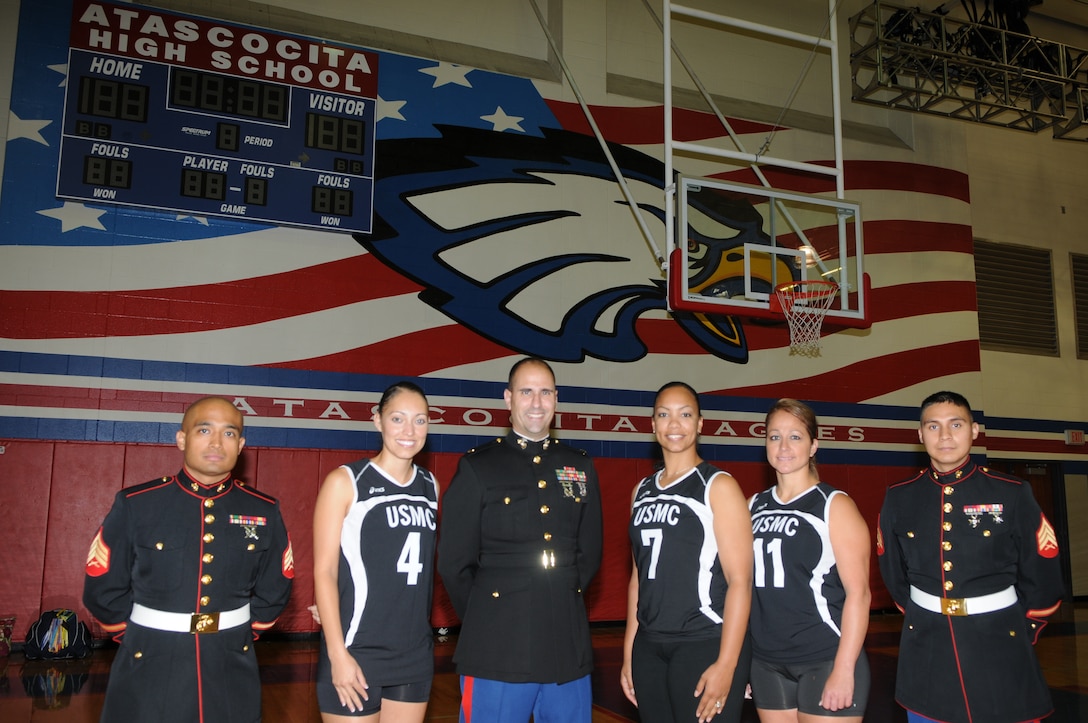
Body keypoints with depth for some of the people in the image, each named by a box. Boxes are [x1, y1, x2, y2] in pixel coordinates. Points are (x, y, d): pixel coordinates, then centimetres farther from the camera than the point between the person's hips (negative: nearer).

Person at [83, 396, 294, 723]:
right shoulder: (135, 505, -6)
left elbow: (273, 591, 11)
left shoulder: (264, 512, -1)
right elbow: (103, 590, 3)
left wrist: (239, 633, 9)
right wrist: (143, 635, 8)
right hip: (147, 674, -1)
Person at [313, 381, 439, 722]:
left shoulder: (430, 486, 8)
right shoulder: (345, 482, -8)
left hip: (416, 654, 5)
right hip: (356, 650, -5)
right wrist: (338, 653, -15)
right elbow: (324, 571, -10)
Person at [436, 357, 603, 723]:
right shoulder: (477, 467, -2)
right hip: (498, 651, -3)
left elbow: (590, 554, 14)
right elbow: (453, 562, -1)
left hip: (568, 648, 3)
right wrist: (486, 620, 5)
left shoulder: (581, 467, 9)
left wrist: (560, 605, 9)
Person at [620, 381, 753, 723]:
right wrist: (629, 652, 13)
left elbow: (740, 581, -10)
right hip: (649, 646, 5)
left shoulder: (719, 486, -5)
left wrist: (727, 663, -16)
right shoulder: (642, 492, 11)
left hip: (706, 644, -5)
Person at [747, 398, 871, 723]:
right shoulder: (754, 507, 8)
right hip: (767, 664, 5)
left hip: (825, 661, -4)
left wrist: (844, 670, -16)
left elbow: (858, 592, -10)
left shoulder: (834, 506, -6)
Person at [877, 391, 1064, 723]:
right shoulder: (899, 498, 0)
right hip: (926, 653, 2)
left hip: (1000, 649, -2)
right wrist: (925, 619, 13)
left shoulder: (1012, 494, -5)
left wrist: (1019, 631, 7)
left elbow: (1042, 580, 2)